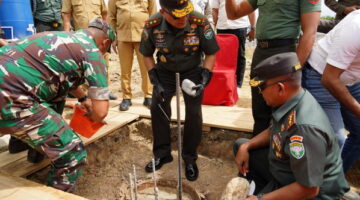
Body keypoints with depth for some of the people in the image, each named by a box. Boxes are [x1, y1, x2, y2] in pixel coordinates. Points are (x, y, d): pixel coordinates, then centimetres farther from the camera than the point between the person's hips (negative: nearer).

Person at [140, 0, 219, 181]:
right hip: (165, 71, 2)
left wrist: (204, 80, -24)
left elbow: (211, 53, -14)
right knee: (157, 108, 1)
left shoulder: (200, 22, -29)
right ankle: (162, 154, 20)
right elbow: (147, 55, -5)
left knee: (194, 113, -7)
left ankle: (190, 158, 14)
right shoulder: (152, 25, -23)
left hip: (192, 71, -2)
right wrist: (156, 82, -12)